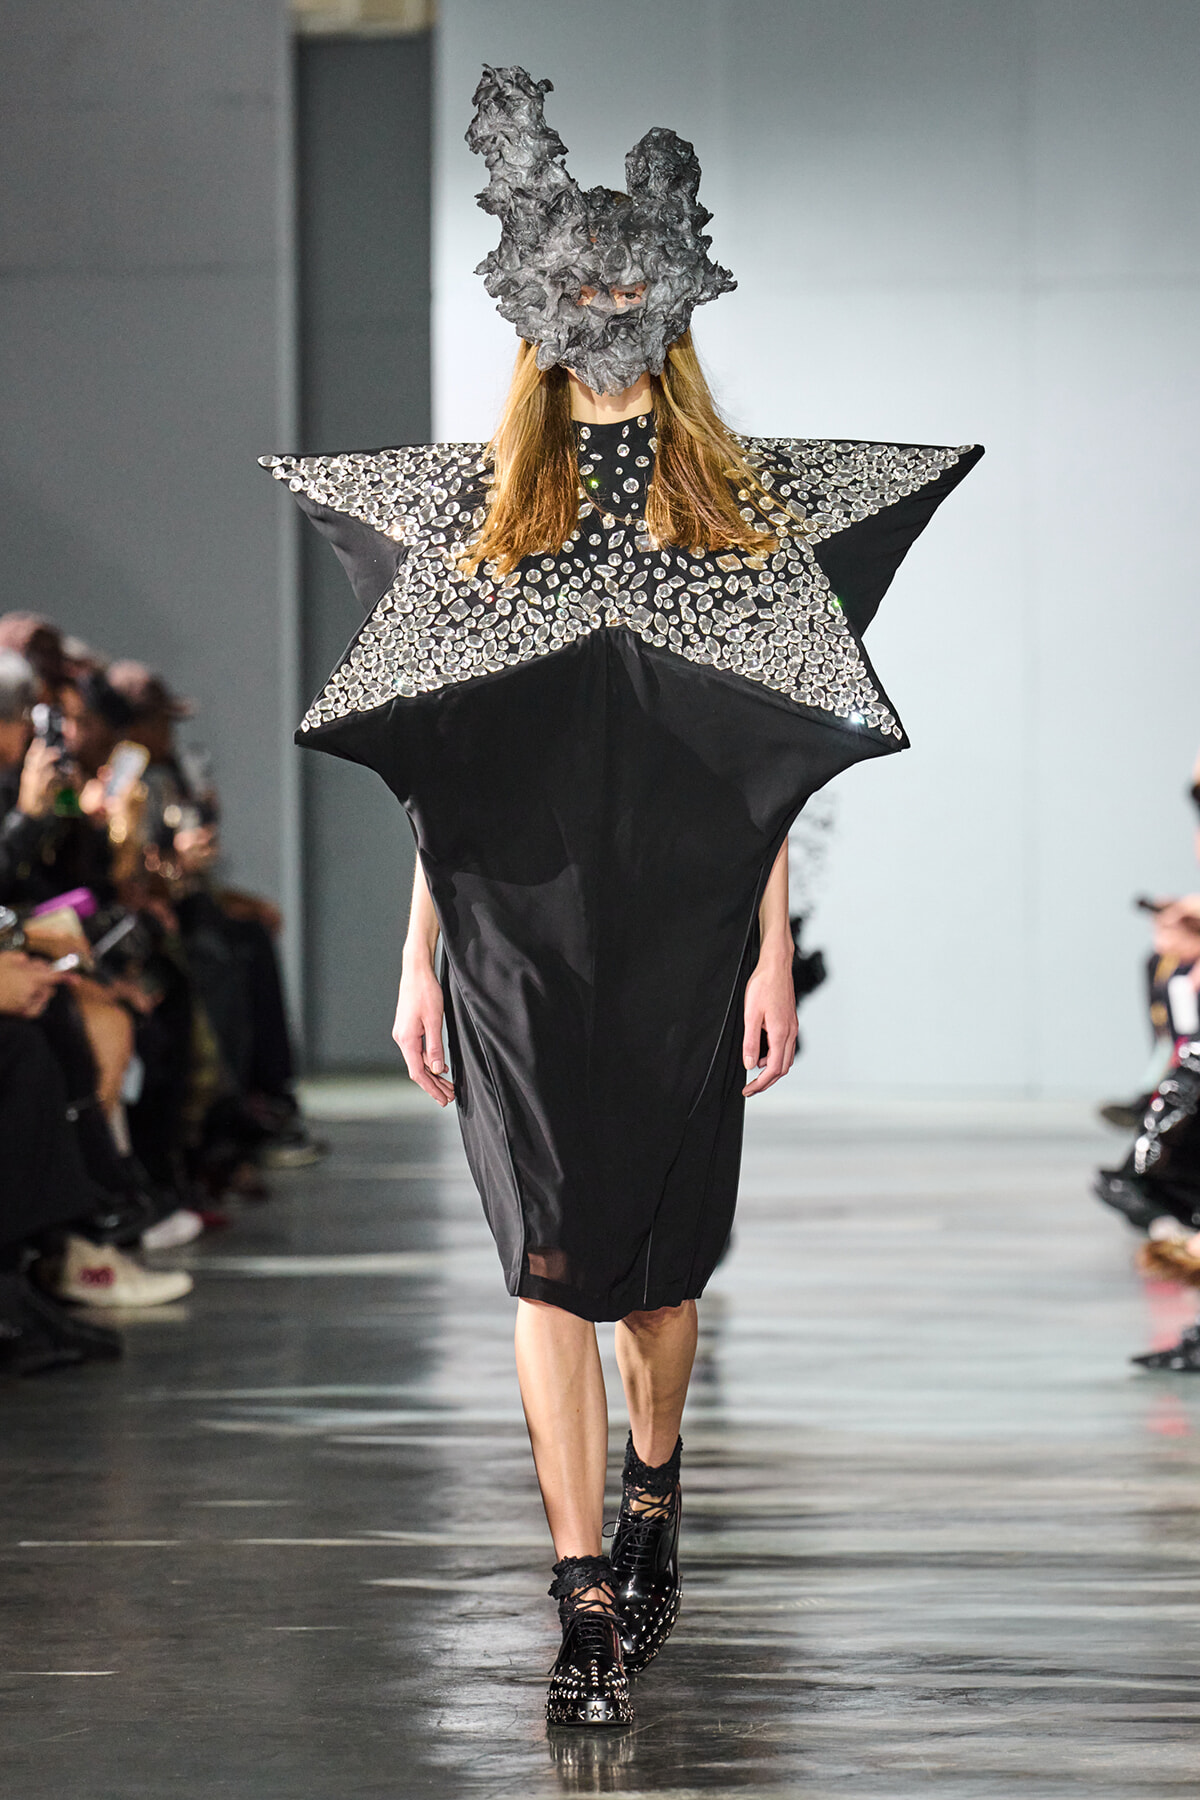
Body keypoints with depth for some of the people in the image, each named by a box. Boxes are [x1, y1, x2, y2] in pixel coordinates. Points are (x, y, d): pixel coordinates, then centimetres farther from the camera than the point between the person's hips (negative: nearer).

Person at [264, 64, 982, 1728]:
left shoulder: (741, 496, 7)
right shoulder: (479, 498, 8)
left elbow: (771, 755, 5)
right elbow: (434, 762, 8)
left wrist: (774, 952, -2)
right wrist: (418, 959, 4)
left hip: (683, 923, 0)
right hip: (519, 921, 0)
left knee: (665, 1243, 10)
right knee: (552, 1252, -8)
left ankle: (652, 1498, 37)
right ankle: (589, 1608, -8)